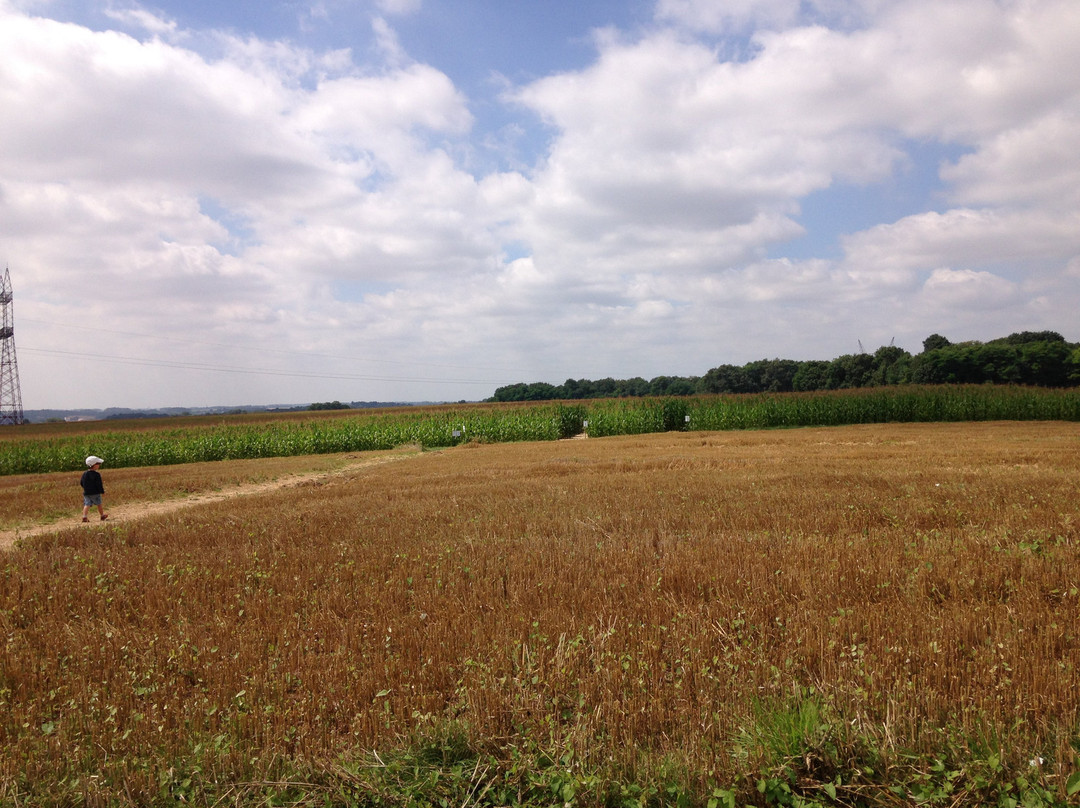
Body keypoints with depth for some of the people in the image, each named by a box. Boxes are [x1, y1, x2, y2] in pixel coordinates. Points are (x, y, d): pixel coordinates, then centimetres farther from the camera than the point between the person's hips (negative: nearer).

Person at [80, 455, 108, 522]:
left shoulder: (84, 473, 4)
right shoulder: (97, 474, -15)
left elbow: (81, 483, 11)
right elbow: (99, 484, -16)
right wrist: (102, 492, -6)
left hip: (86, 493, 4)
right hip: (95, 493, -4)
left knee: (87, 504, 0)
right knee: (99, 504, 11)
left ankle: (84, 516, -18)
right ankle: (103, 515, 26)